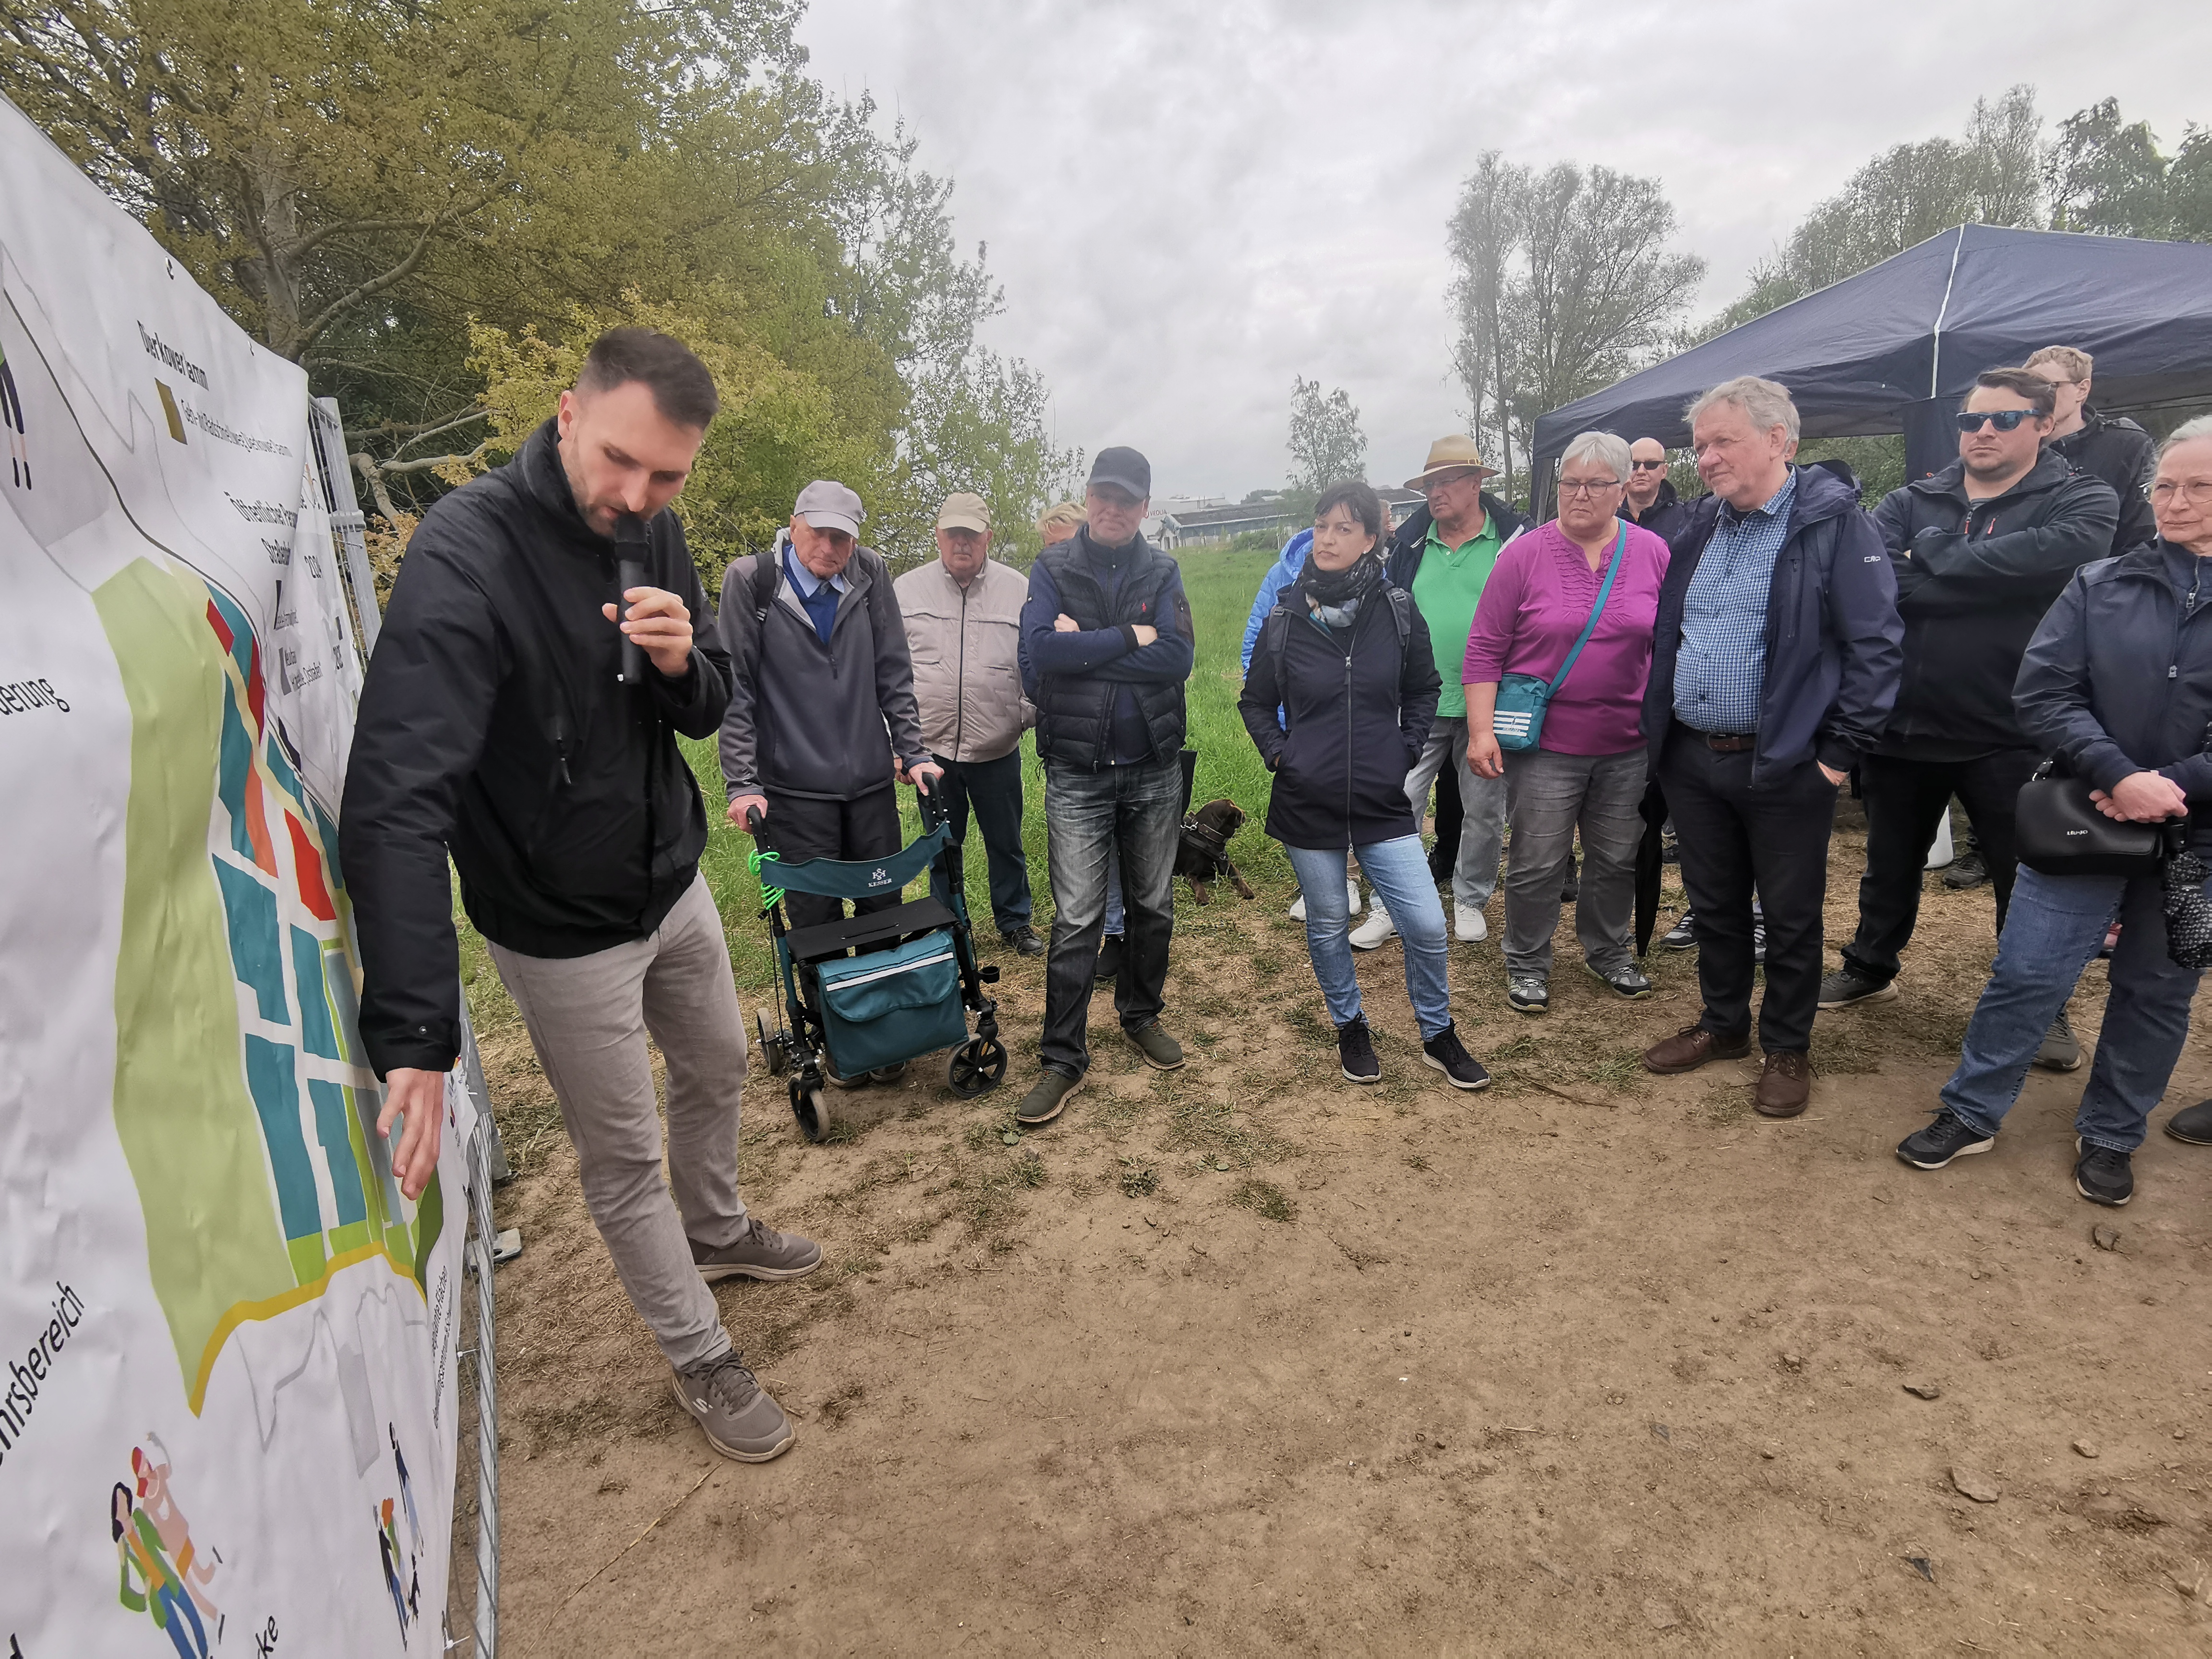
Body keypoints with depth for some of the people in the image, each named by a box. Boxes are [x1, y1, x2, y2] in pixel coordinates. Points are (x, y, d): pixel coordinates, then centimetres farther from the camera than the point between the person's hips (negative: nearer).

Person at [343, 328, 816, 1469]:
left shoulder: (653, 532, -5)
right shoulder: (466, 554, -27)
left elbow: (707, 710, 4)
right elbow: (396, 805, -36)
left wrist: (683, 664, -22)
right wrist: (415, 1039, -43)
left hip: (675, 882, 7)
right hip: (563, 928, -7)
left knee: (717, 1066, 25)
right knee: (624, 1158, 9)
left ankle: (719, 1232, 53)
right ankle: (700, 1360, 31)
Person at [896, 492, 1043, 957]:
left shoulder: (1019, 590, -1)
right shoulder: (906, 590, 1)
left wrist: (1029, 716, -4)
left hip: (997, 749, 0)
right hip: (931, 747, 1)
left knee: (1006, 843, 13)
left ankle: (1015, 922, 32)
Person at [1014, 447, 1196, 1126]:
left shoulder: (1161, 572, 5)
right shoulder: (1052, 568, 1)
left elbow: (1177, 658, -12)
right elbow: (1041, 648, -18)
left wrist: (1085, 647, -15)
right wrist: (1130, 638, -15)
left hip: (1155, 770, 3)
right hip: (1078, 774, -2)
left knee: (1153, 906, 14)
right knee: (1076, 921, -3)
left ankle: (1142, 1015, 35)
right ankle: (1063, 1058, 8)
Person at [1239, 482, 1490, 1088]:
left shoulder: (1397, 611, -2)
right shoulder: (1285, 620, -2)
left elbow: (1424, 690, 13)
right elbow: (1255, 702, 11)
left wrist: (1408, 748, 2)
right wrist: (1279, 754, -2)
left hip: (1384, 801, 0)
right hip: (1306, 803, 0)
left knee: (1426, 925, -3)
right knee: (1328, 925, 12)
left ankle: (1438, 1035, 22)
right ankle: (1350, 1028, 35)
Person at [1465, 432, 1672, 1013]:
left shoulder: (1653, 553, 3)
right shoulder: (1524, 555, -5)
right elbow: (1485, 649, -5)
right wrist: (1481, 730, -12)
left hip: (1627, 745, 3)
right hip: (1545, 745, -3)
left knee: (1618, 858, 15)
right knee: (1537, 863, 2)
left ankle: (1609, 950, 36)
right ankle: (1527, 963, 21)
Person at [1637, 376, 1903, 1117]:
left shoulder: (1835, 521, -10)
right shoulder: (1702, 524, 10)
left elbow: (1876, 645, -12)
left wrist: (1841, 752, -14)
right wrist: (1660, 727, 13)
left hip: (1784, 765, -6)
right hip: (1691, 758, 6)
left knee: (1790, 916, 9)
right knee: (1713, 903, 18)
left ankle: (1788, 1049, 27)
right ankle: (1723, 1023, 36)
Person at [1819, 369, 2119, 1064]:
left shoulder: (2082, 501, -2)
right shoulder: (1910, 503, 5)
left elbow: (2047, 559, -25)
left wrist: (1934, 555, -16)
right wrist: (1988, 585, -22)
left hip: (2009, 737, -2)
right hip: (1901, 726, 3)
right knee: (1890, 866, 19)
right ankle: (1871, 968, 39)